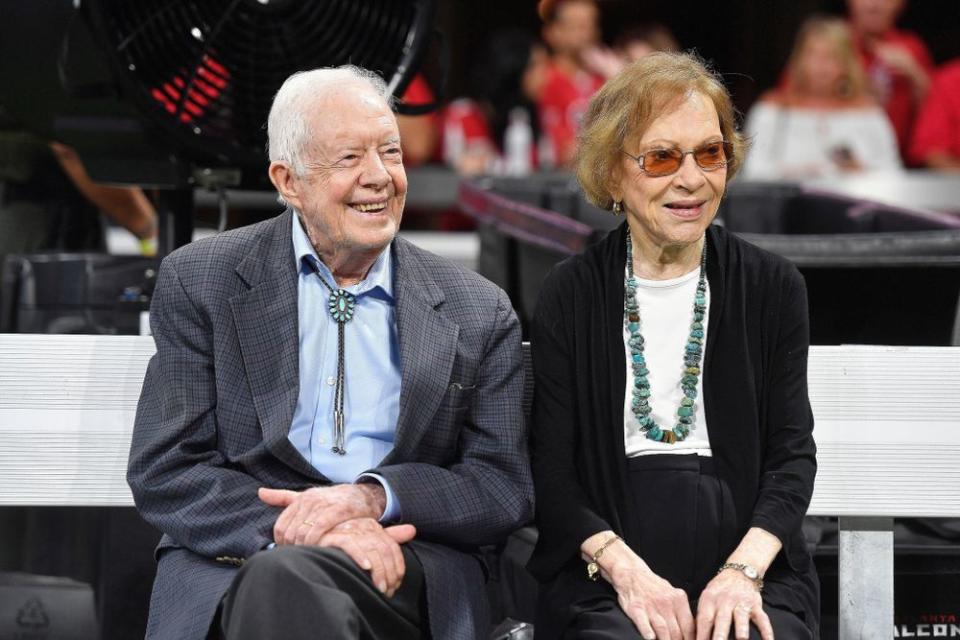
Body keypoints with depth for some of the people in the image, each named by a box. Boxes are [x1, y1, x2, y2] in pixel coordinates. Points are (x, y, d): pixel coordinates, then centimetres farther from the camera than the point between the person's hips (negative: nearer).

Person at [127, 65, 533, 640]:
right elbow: (164, 474, 2)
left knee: (286, 578, -34)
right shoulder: (198, 283, 9)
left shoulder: (479, 313, 12)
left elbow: (505, 490, 8)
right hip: (232, 566, -1)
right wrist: (299, 526, -16)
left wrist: (373, 496, -12)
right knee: (278, 582, -38)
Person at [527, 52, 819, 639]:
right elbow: (549, 470, 3)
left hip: (750, 564, 1)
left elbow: (792, 453, 6)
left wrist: (743, 570, -12)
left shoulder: (774, 288, 10)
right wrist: (624, 568, -13)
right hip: (602, 574, -1)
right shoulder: (570, 295, 7)